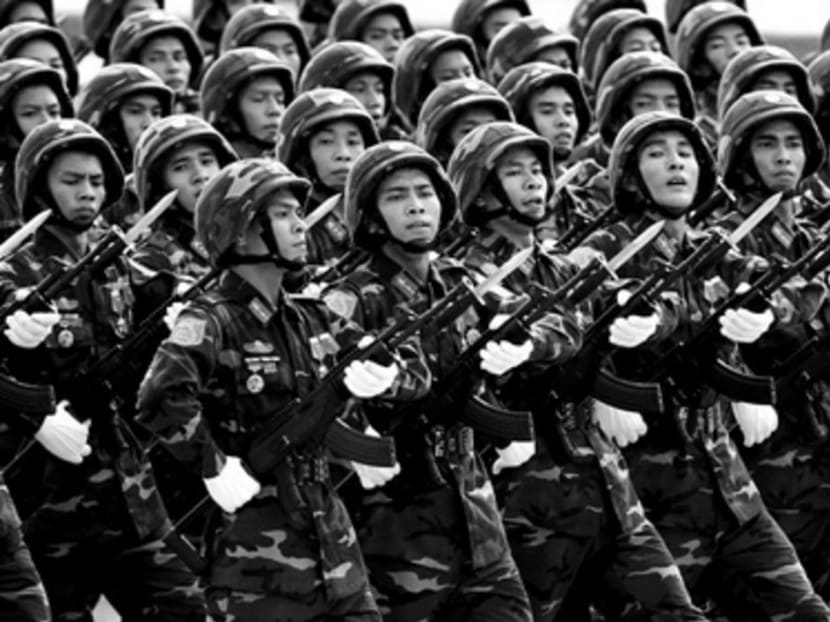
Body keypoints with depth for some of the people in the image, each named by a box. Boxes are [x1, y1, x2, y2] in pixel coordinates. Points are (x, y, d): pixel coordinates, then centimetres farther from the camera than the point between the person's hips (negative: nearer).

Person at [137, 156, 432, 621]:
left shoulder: (312, 320, 12)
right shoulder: (213, 321, -11)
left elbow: (416, 371, 19)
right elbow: (162, 398, -29)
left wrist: (380, 375, -2)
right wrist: (217, 470, -22)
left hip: (333, 546, 7)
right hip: (256, 561, -7)